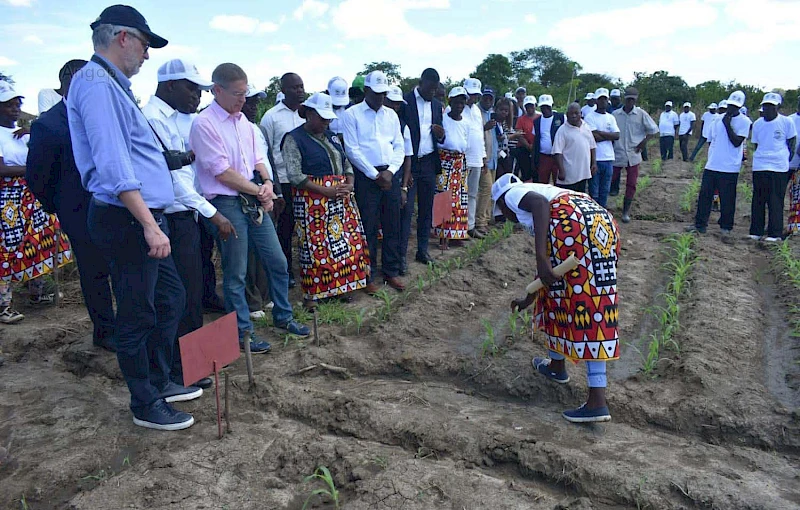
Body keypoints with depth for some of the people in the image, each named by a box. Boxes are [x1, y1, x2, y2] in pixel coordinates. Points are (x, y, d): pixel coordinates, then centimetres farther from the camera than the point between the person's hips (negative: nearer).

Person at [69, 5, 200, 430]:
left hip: (143, 218, 11)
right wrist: (149, 225, -26)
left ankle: (159, 381, 33)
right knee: (138, 316, 1)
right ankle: (146, 406, 17)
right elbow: (113, 165, -23)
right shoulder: (96, 83, -14)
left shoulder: (111, 84, 19)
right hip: (127, 220, -11)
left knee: (171, 297, 18)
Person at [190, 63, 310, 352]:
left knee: (277, 262, 13)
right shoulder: (204, 124, -12)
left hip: (255, 201, 7)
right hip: (227, 205, -7)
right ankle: (243, 332, 20)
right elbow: (222, 172, -15)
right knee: (235, 274, 4)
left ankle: (283, 316, 31)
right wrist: (259, 192, -10)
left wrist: (266, 182, -4)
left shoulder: (242, 120, 12)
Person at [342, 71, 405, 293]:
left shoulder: (391, 114, 13)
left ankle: (391, 271, 20)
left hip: (391, 174, 5)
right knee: (368, 228, 0)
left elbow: (399, 146, 10)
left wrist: (390, 171, -6)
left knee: (392, 226, 8)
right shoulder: (352, 114, -1)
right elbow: (352, 149, -8)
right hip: (367, 176, -4)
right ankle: (368, 276, 11)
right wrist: (375, 174, -10)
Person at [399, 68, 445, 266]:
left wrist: (441, 135, -8)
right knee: (406, 209, -6)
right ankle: (401, 253, -1)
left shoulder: (437, 105, 14)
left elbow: (439, 137, 17)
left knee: (426, 209, 9)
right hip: (409, 162, -5)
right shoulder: (405, 101, -3)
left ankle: (422, 249, 18)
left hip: (429, 163, 5)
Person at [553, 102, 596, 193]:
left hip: (584, 172, 6)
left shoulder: (587, 127, 11)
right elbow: (558, 152, -12)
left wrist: (594, 163, 11)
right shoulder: (562, 130, -8)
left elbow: (592, 147, 18)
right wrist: (561, 171, -18)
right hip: (569, 175, -6)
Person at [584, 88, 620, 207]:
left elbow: (617, 135, -1)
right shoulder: (590, 117, -3)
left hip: (609, 158, 5)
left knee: (605, 191, 12)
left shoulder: (611, 118, 13)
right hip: (595, 159, -5)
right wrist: (609, 136, -5)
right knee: (594, 193, 0)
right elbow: (593, 137, -15)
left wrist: (600, 133, -9)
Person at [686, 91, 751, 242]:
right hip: (711, 166, 5)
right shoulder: (719, 119, 11)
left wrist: (727, 124, -16)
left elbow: (737, 142, -15)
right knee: (704, 195, 6)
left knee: (727, 200, 1)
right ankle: (700, 224, 15)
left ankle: (725, 228, 11)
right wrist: (710, 158, 13)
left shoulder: (744, 121, -5)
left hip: (729, 168, -5)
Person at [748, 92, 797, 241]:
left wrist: (786, 160, 1)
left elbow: (792, 143, 5)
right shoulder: (757, 124, 8)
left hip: (779, 167, -3)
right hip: (759, 167, 3)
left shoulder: (786, 122, -2)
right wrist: (762, 157, 9)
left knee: (775, 201, 0)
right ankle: (756, 231, 15)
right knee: (758, 200, 7)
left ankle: (775, 233, 6)